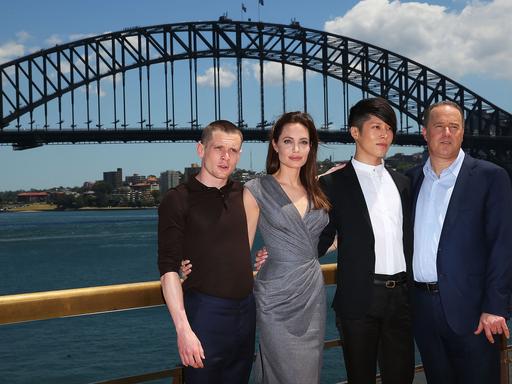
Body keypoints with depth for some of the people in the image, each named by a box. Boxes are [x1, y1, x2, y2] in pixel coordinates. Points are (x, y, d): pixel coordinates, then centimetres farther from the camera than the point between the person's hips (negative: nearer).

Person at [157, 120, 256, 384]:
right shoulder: (177, 200, -7)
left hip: (246, 310, 5)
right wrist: (183, 329, -20)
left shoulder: (244, 195, 6)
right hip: (205, 311, -5)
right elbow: (168, 268, -13)